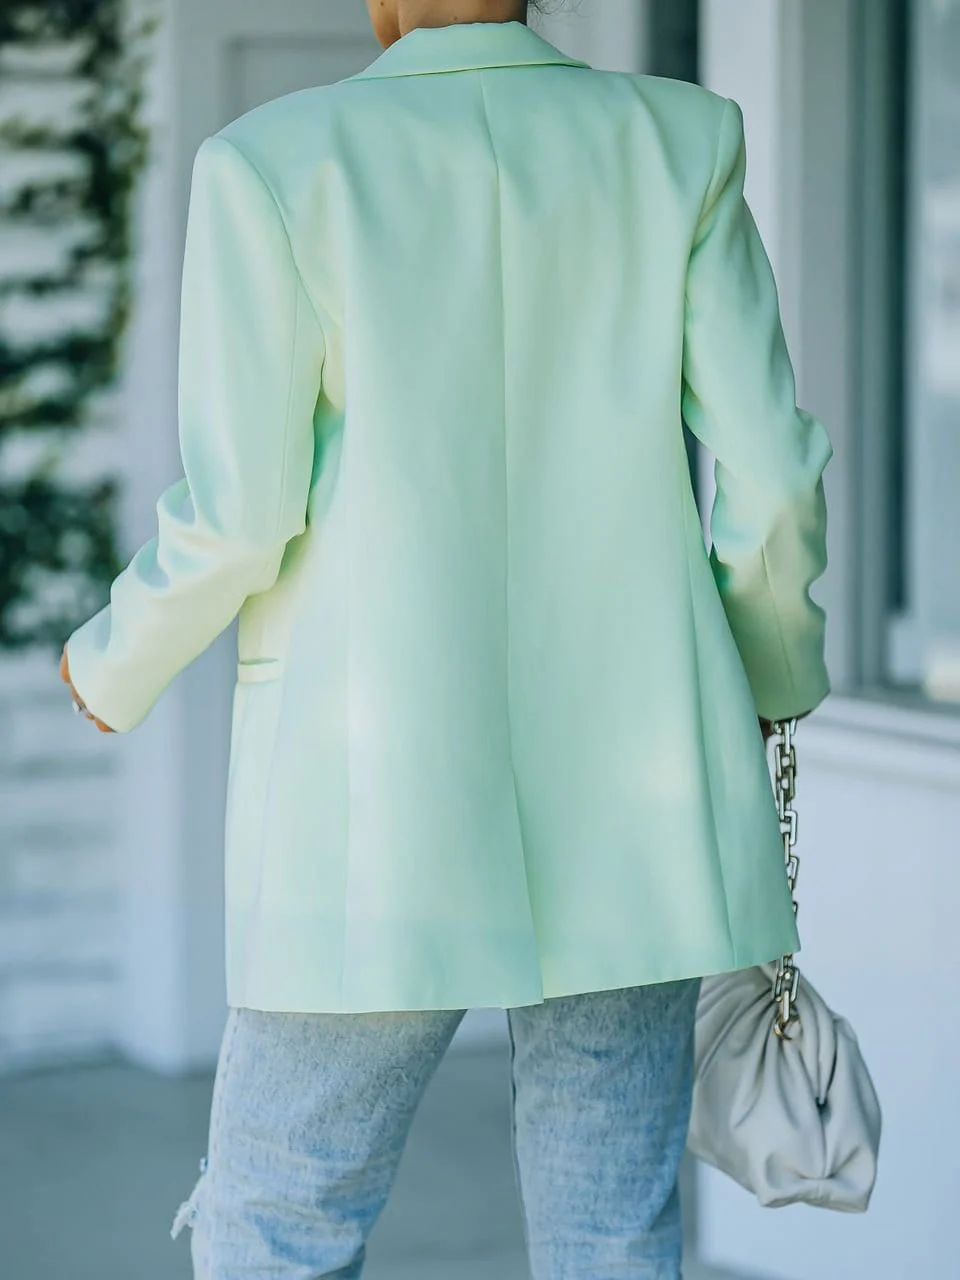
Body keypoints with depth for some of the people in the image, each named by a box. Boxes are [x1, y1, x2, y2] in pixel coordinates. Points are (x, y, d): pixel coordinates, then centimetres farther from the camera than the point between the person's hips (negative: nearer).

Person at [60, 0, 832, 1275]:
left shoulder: (276, 163, -7)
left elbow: (236, 518, -9)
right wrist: (777, 668, 18)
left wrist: (117, 666, 12)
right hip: (631, 811, 3)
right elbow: (766, 480, -2)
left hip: (384, 808, -3)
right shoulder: (678, 145, 0)